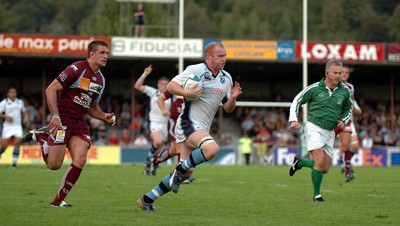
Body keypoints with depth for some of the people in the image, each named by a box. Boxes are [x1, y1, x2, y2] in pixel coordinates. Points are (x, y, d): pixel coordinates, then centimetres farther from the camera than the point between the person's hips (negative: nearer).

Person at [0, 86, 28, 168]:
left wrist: (25, 118, 7)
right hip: (7, 126, -2)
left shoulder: (20, 102, 12)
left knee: (17, 143, -15)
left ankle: (14, 163, -13)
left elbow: (24, 112, 26)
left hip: (18, 126, 3)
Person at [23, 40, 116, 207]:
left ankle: (59, 200, -2)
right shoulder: (76, 69, -12)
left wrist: (105, 117, 5)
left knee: (80, 159, -14)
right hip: (62, 120, -7)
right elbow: (51, 89, -14)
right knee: (54, 165, -10)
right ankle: (40, 136, 20)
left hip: (79, 124, 7)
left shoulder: (100, 79, 14)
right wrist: (55, 116, -21)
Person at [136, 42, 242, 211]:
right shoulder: (195, 70, -10)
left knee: (186, 173, 7)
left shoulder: (226, 78, 10)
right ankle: (180, 169, -13)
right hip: (188, 124, -8)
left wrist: (233, 98, -7)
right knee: (212, 148, -34)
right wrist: (187, 93, -25)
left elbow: (228, 108, 13)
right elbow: (170, 86, -9)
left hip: (202, 129, 8)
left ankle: (147, 199, 17)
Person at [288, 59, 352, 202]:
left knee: (325, 169, 5)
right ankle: (317, 195, -5)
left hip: (329, 132, 5)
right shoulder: (314, 88, -7)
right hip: (314, 128, -5)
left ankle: (299, 162, 32)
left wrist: (343, 121, 0)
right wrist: (293, 120, -9)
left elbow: (348, 109, 19)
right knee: (320, 161, -20)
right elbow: (297, 101, 3)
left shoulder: (344, 91, 3)